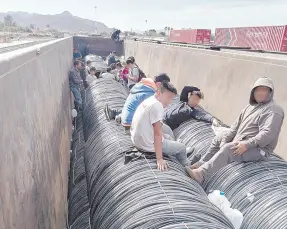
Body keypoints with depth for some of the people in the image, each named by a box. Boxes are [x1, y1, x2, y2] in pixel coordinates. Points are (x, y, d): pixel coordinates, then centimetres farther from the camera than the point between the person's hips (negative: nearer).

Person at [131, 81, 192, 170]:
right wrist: (159, 159, -25)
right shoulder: (157, 105, -22)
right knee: (182, 148, 9)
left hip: (137, 141, 10)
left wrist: (165, 137, 17)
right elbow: (157, 133, -25)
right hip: (148, 146, -9)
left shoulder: (148, 100, 8)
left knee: (168, 138, 30)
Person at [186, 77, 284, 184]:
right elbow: (236, 126, 12)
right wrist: (224, 139, -1)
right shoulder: (250, 106, 16)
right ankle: (202, 164, 17)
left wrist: (247, 145, -33)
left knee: (228, 149, -32)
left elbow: (268, 134, -24)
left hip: (258, 148, -10)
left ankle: (202, 174, -39)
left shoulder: (274, 110, -11)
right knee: (218, 140, 17)